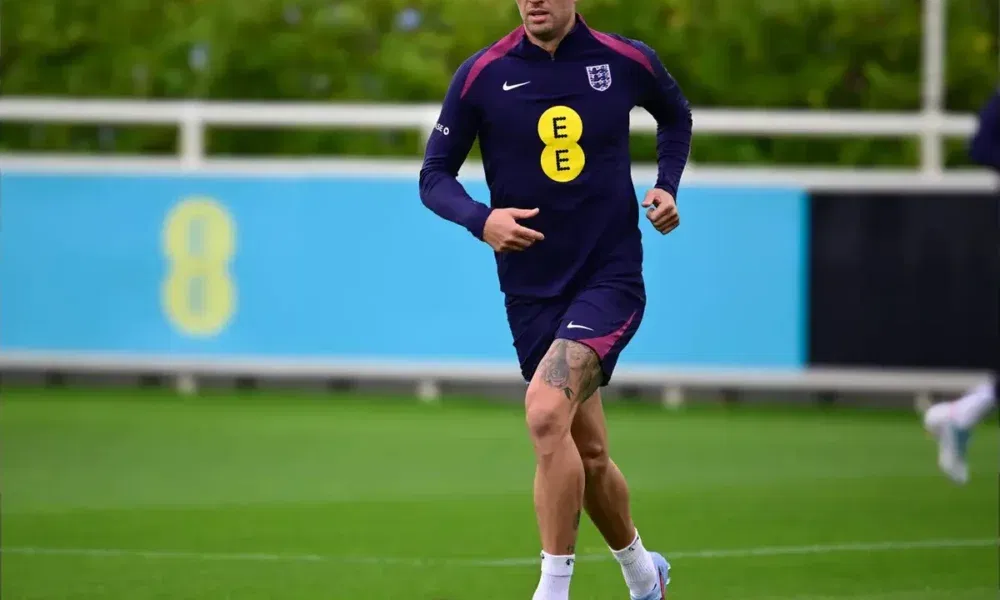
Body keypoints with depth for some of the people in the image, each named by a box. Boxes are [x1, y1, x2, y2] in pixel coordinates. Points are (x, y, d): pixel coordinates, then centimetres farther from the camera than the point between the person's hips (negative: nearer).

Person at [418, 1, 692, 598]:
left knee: (546, 412, -26)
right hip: (532, 294, 3)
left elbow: (676, 116, 21)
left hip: (611, 279, -3)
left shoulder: (627, 61, -2)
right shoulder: (483, 74, -3)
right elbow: (435, 175, 2)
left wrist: (667, 185, 5)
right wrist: (481, 219, -18)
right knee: (589, 456, 11)